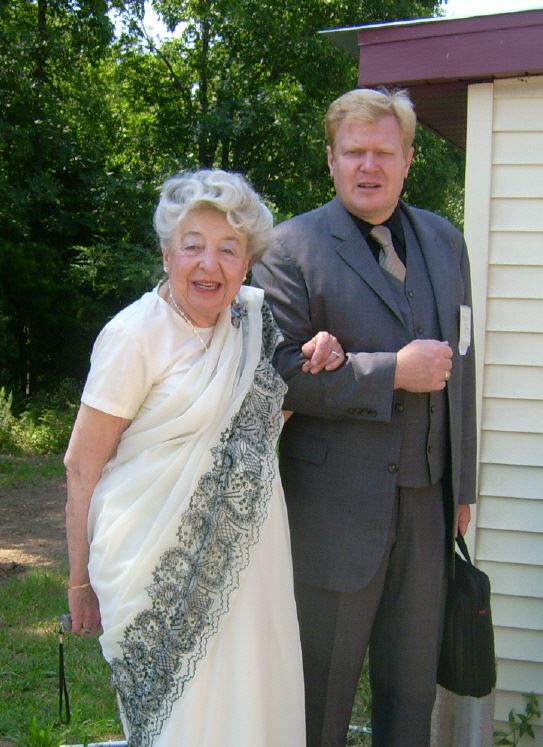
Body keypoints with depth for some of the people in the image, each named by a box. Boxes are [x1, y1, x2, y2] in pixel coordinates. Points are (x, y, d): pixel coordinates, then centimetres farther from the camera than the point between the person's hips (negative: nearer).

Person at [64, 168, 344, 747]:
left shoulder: (255, 315, 1)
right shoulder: (136, 335, -15)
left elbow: (271, 409, 19)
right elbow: (82, 467, -11)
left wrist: (319, 356, -3)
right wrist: (82, 581, -7)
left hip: (246, 552, 5)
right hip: (164, 565, -5)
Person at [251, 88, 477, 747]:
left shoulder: (446, 242, 10)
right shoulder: (293, 247, -7)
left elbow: (459, 366, 14)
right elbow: (277, 372, -16)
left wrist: (462, 485, 13)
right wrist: (392, 372, -20)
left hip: (428, 500, 5)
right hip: (336, 506, -5)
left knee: (412, 681, 17)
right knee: (322, 682, 9)